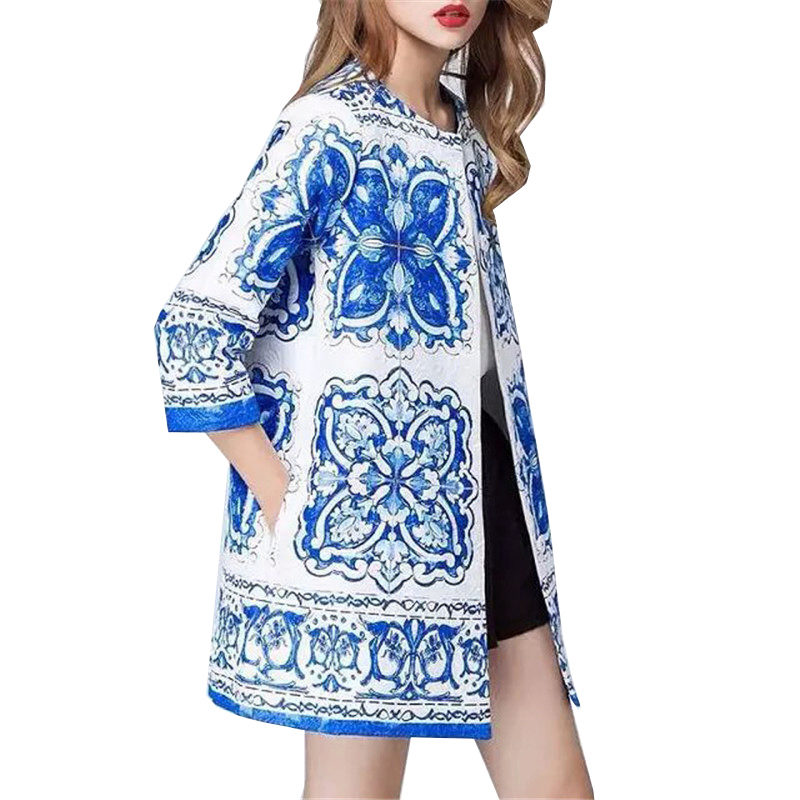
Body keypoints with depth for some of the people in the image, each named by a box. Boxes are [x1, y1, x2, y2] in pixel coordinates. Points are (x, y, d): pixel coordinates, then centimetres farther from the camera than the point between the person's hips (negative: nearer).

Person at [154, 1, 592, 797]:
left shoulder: (467, 132, 12)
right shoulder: (328, 132, -12)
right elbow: (194, 326, -17)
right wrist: (285, 509, -15)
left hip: (477, 492, 8)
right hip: (365, 506, -8)